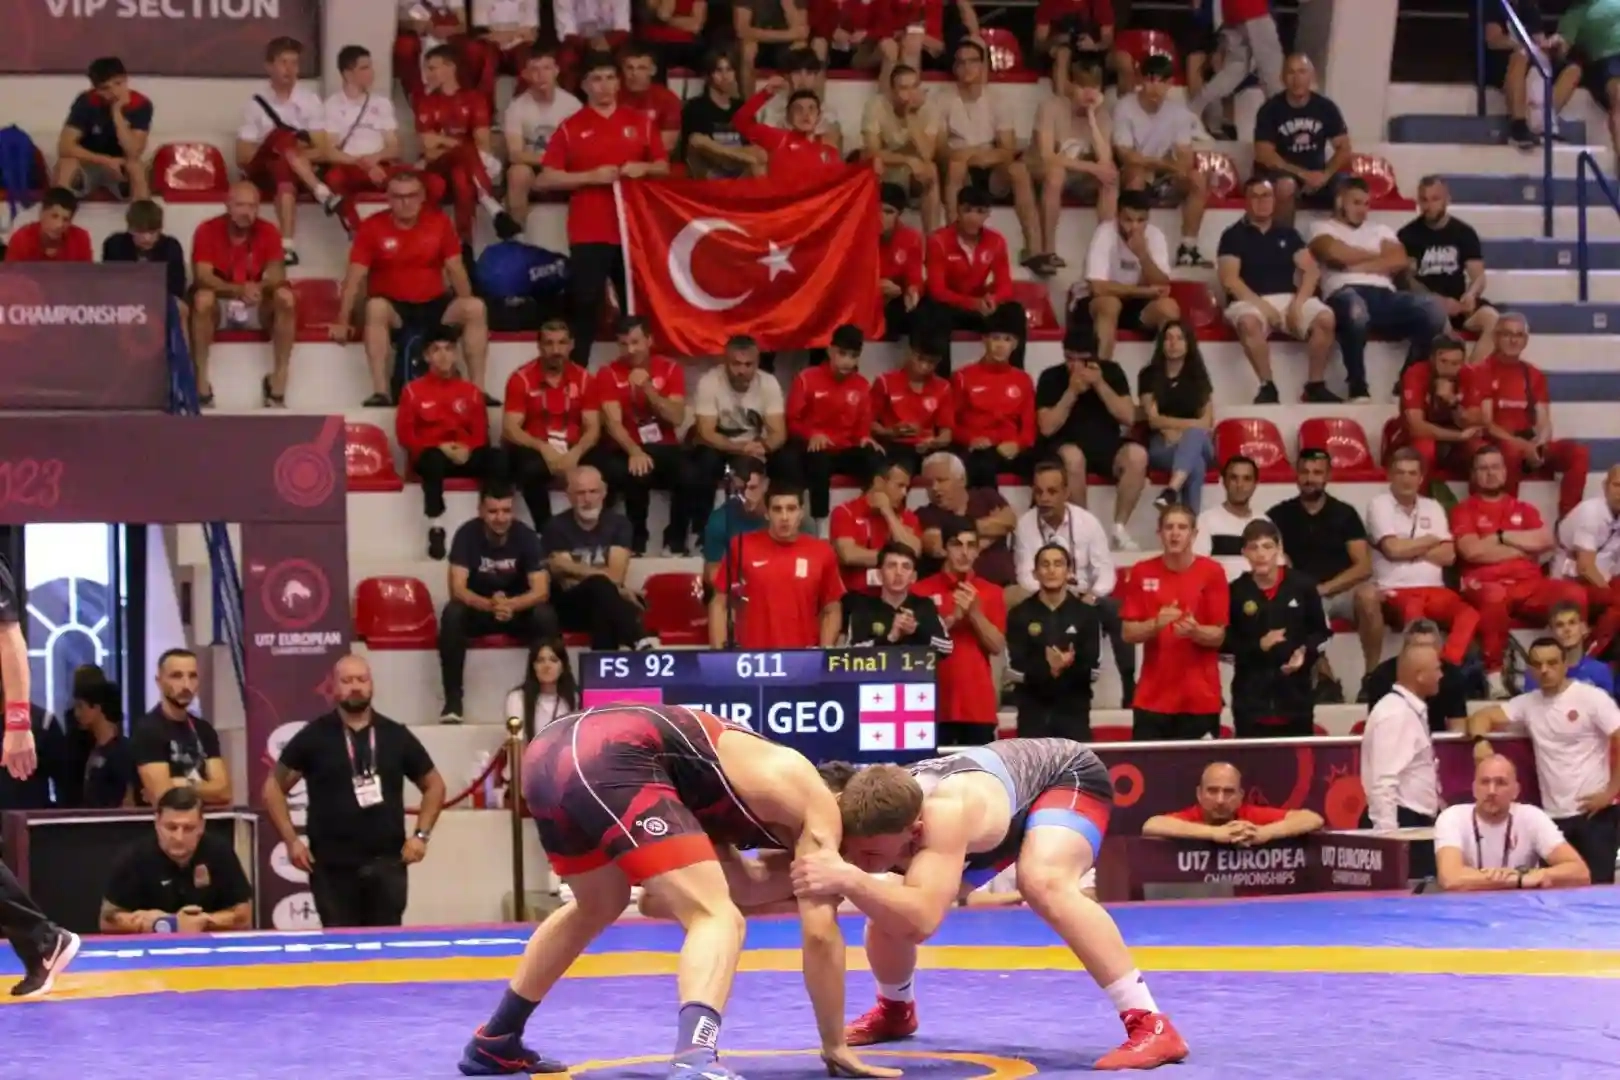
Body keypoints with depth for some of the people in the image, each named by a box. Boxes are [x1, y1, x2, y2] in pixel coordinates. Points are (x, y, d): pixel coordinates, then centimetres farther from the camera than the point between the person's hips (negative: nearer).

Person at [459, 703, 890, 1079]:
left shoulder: (774, 784, 30)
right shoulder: (817, 805, 7)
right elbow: (820, 930, 3)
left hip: (552, 748, 9)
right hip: (612, 758, -9)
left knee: (598, 908, 33)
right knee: (718, 919, -10)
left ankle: (494, 1043, 46)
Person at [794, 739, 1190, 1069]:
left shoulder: (944, 814, -47)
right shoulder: (875, 818, -27)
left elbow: (921, 921, -57)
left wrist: (849, 880, -69)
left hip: (1067, 775, -7)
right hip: (1005, 790, 7)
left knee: (1043, 883, -37)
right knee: (889, 907, 2)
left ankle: (1151, 1025, -31)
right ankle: (895, 1011, 36)